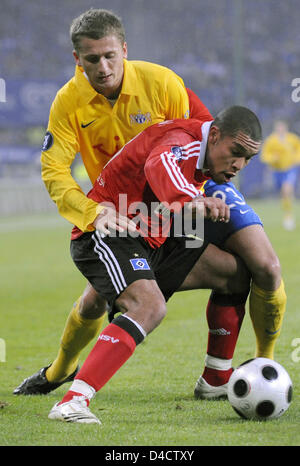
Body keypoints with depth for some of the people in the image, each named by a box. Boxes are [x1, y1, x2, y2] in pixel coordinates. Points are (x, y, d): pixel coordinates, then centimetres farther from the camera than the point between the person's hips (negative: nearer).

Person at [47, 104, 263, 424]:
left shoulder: (203, 152, 8)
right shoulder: (183, 142, -23)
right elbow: (159, 165, -49)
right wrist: (190, 202, -70)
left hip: (150, 244, 10)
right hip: (105, 236, -10)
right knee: (150, 306, -34)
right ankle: (71, 403, -41)